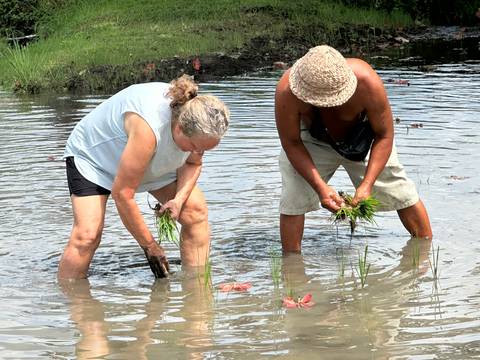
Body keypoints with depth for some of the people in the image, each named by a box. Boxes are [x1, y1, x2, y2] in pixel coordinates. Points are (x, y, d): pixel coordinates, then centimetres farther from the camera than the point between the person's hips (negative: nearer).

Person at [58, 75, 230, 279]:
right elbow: (122, 193, -37)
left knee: (196, 211, -8)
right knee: (87, 235, -25)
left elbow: (192, 164, 0)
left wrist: (179, 199, -21)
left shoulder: (196, 120, -23)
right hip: (94, 155, -6)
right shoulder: (148, 128, -44)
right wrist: (149, 246, -27)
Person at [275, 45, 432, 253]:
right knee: (292, 200, -16)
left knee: (402, 194, 3)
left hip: (362, 137, 1)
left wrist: (367, 185, -34)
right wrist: (320, 187, -36)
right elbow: (292, 144, -26)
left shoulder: (366, 81, -40)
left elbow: (384, 135, -25)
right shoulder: (286, 92, -40)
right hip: (312, 141, 0)